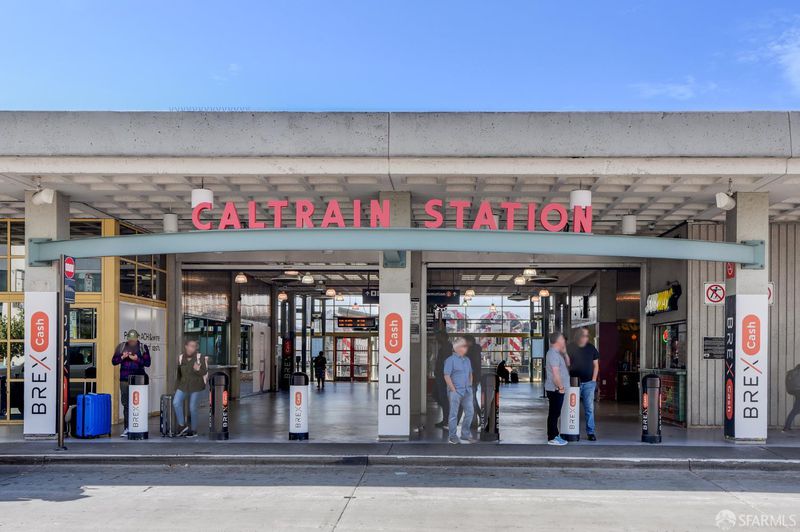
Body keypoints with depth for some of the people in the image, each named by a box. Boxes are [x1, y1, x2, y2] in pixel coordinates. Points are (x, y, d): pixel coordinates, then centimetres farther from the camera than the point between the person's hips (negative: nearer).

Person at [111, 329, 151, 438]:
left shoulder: (143, 347, 4)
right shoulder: (121, 347, 9)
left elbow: (147, 363, -1)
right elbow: (114, 361, 9)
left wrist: (137, 359, -15)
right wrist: (122, 357, -9)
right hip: (125, 379, 2)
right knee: (126, 403, 2)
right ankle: (127, 428, 6)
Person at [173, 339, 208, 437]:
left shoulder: (200, 357, -7)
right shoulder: (181, 357, 7)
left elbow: (205, 372, -9)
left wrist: (198, 370, -29)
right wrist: (178, 385, 18)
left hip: (197, 387, -4)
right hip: (183, 385, 4)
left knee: (193, 408, -1)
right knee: (176, 402, -16)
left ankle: (194, 430, 15)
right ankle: (182, 425, -4)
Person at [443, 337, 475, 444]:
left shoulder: (467, 360, 14)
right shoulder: (450, 360, -7)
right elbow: (447, 376, -12)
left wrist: (470, 386, 12)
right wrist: (453, 390, -14)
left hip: (467, 391, 7)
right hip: (456, 391, -7)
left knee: (469, 412, 6)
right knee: (454, 414, 0)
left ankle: (465, 435, 18)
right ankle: (452, 437, 8)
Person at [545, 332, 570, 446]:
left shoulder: (557, 353, 15)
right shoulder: (553, 354, -18)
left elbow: (567, 364, 23)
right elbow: (555, 373, -23)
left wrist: (565, 353, 11)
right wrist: (560, 387, -17)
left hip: (557, 389, 10)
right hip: (555, 389, -10)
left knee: (555, 413, 15)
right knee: (554, 413, -5)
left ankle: (554, 435, 23)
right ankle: (552, 438, 0)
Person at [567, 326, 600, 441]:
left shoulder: (591, 348, 6)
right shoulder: (570, 348, 0)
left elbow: (596, 365, 11)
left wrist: (593, 380, 3)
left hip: (588, 383, 1)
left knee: (589, 408, -2)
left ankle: (590, 432, 1)